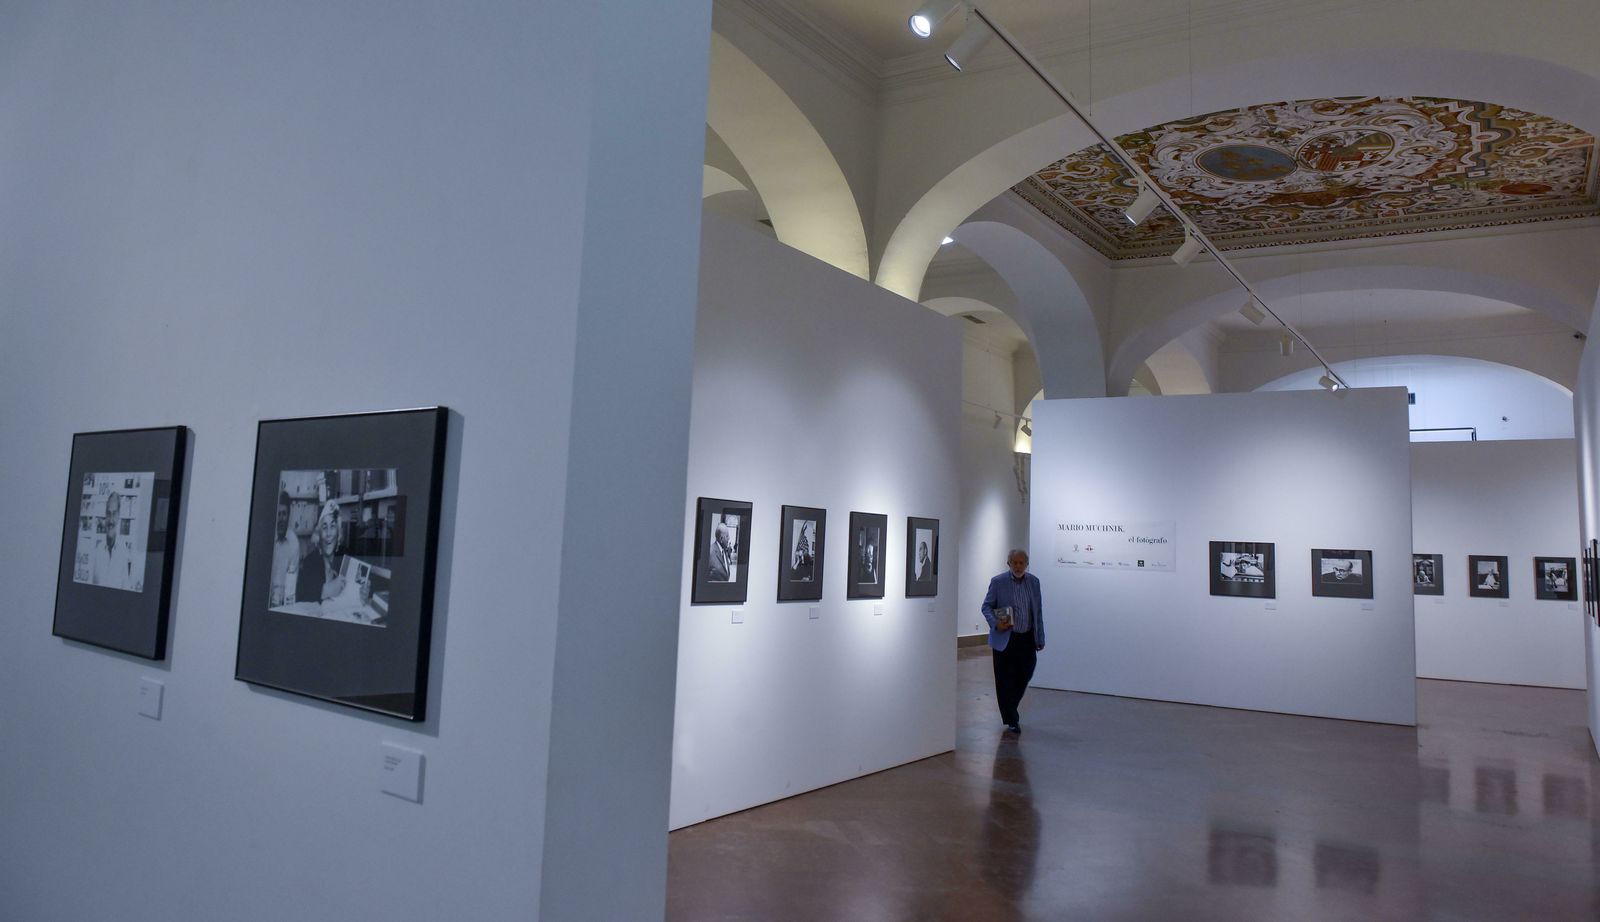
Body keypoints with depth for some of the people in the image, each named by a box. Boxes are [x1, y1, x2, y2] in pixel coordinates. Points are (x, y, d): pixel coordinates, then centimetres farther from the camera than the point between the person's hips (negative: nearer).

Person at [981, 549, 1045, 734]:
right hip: (1005, 639, -3)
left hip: (1027, 639, 4)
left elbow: (1038, 612, 9)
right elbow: (986, 606, -1)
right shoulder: (998, 582, -6)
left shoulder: (1034, 582, 5)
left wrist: (1040, 639, 8)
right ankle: (1011, 720, 12)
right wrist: (995, 623, -19)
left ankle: (1010, 709, 35)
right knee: (1006, 680, 1)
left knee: (1025, 675, 10)